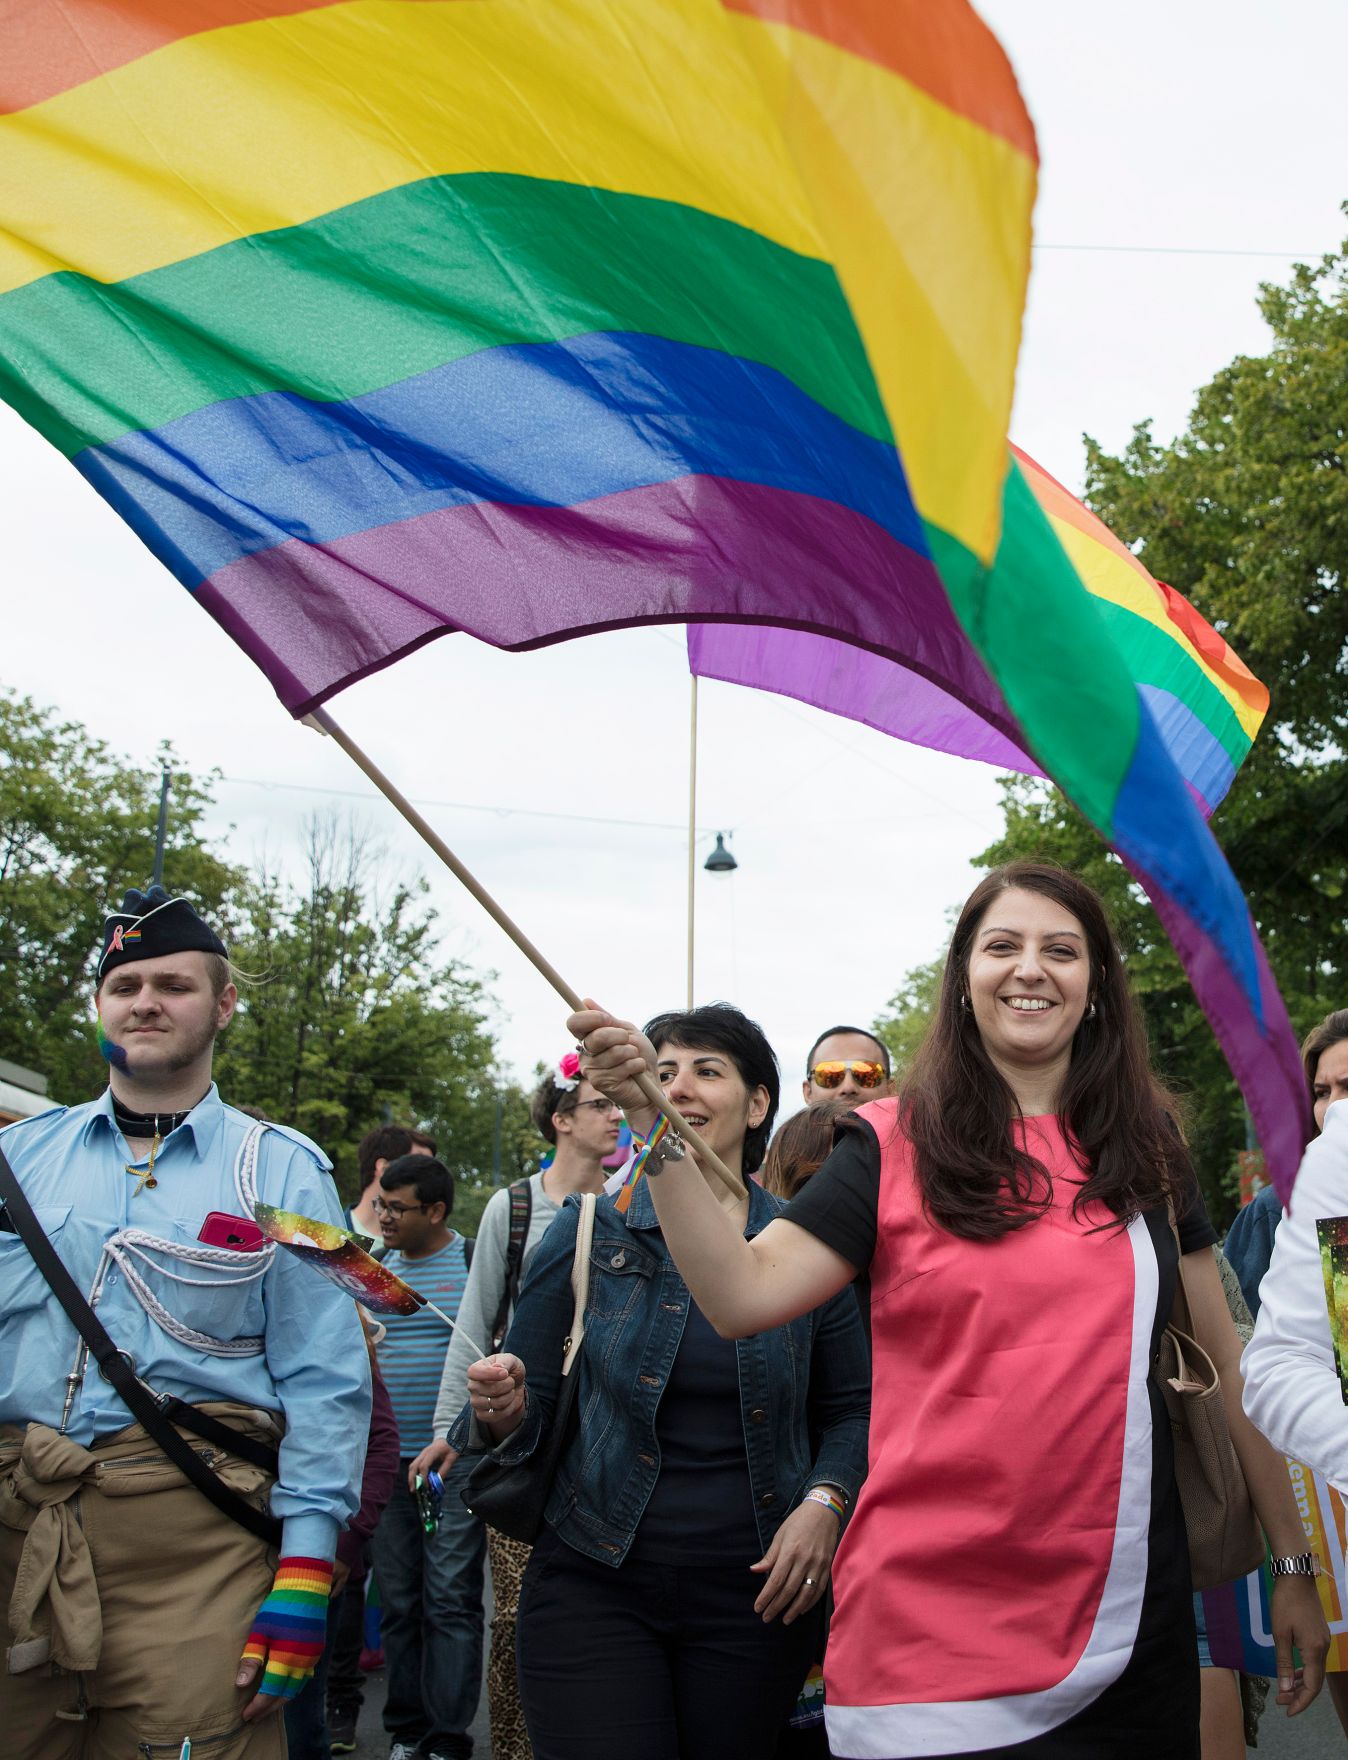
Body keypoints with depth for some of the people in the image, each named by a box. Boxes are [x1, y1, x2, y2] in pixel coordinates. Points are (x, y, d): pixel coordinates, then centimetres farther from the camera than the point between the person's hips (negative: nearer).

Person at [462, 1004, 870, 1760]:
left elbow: (851, 1411, 8)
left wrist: (825, 1502, -10)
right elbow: (533, 1402, 3)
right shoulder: (588, 1229, 0)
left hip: (753, 1593, 1)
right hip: (595, 1585, -1)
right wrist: (502, 1410, -19)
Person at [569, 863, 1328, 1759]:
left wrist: (1295, 1561, 11)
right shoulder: (893, 1146, -1)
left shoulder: (1148, 1149, 6)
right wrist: (653, 1117, -20)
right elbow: (743, 1293, -11)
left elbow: (1228, 1365, 10)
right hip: (932, 1619, -2)